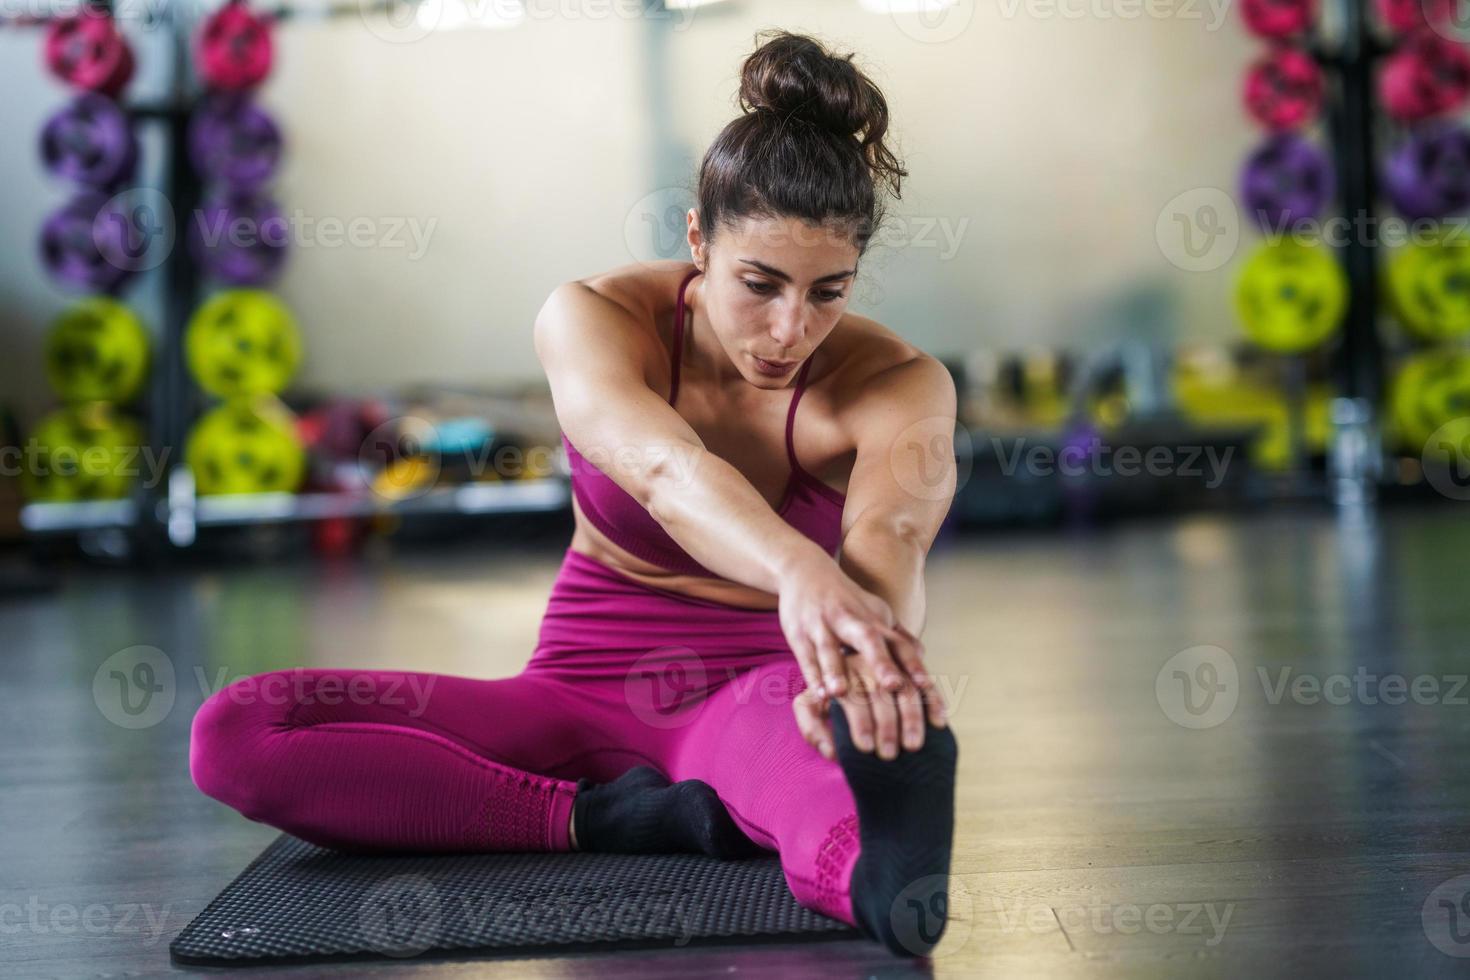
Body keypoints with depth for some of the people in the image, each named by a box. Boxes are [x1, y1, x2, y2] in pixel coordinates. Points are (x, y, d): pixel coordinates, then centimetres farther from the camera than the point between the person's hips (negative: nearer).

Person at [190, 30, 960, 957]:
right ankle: (604, 819, -29)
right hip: (584, 698, 2)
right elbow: (664, 468, -38)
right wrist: (801, 572, -61)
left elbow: (893, 528, -38)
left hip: (753, 696, -2)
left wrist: (874, 642, -64)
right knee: (232, 734, -21)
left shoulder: (900, 384, -14)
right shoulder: (591, 320, -15)